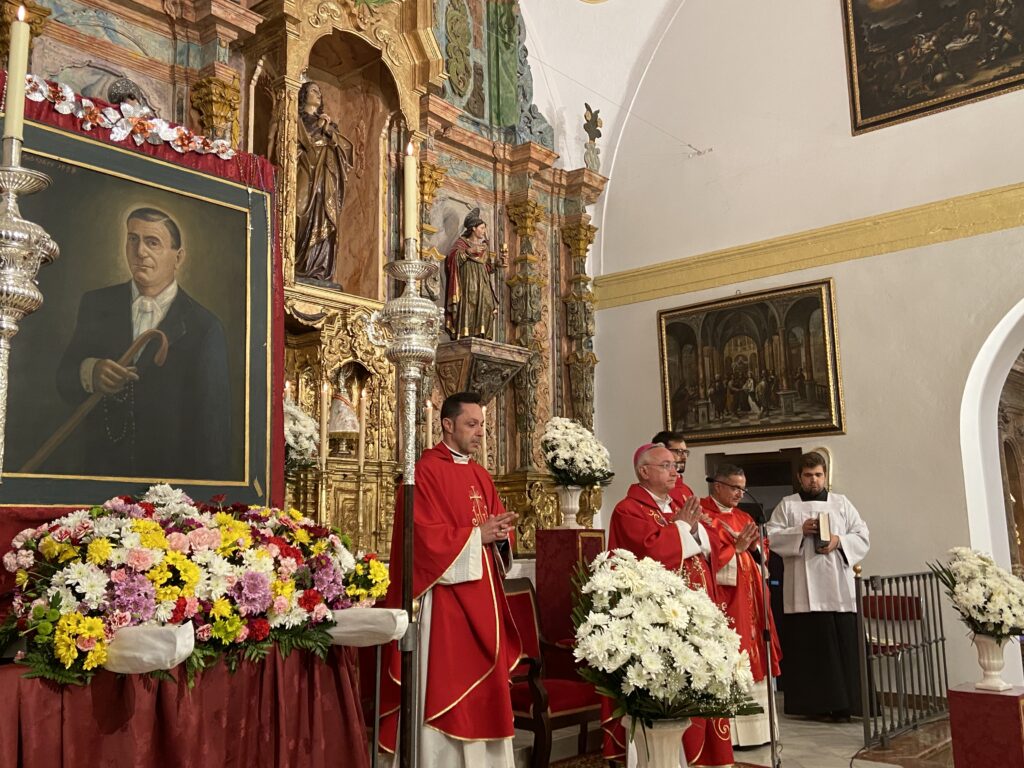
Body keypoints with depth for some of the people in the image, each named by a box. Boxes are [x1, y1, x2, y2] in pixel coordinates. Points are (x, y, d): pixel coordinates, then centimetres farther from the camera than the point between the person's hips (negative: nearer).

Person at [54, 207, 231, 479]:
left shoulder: (204, 327, -4)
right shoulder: (95, 305, 8)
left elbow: (212, 423, -3)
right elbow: (64, 379, 8)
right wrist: (89, 373, -15)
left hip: (169, 473, -3)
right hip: (97, 464, 3)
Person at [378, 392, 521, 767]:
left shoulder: (480, 475, 16)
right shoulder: (425, 471, -9)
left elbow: (497, 526, 16)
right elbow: (425, 536, -17)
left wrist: (499, 535, -7)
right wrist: (476, 535, -14)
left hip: (481, 597, 8)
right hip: (444, 597, -8)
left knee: (484, 682, 11)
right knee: (443, 685, -3)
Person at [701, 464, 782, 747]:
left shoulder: (743, 518, 17)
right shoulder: (702, 515, -8)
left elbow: (762, 555, 16)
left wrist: (755, 548, -4)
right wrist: (736, 548, -17)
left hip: (749, 599, 8)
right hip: (723, 601, -8)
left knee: (748, 659, 11)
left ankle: (752, 726, 19)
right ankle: (728, 730, 0)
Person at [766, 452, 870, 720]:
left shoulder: (842, 503, 15)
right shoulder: (787, 505, 10)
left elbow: (862, 537, 9)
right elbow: (772, 536, 0)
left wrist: (839, 541, -9)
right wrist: (800, 531, -13)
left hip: (838, 588, 2)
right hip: (803, 590, -1)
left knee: (842, 645, -2)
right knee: (808, 645, -2)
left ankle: (842, 703, 4)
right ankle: (813, 703, 4)